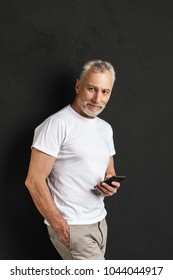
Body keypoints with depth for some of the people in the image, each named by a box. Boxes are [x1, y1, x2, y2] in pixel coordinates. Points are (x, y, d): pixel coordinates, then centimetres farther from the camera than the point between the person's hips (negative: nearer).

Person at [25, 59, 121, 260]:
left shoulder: (106, 128, 11)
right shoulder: (57, 124, -14)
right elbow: (34, 180, -17)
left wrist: (111, 185, -4)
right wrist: (60, 225, -16)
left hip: (99, 222, 8)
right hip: (71, 227, -7)